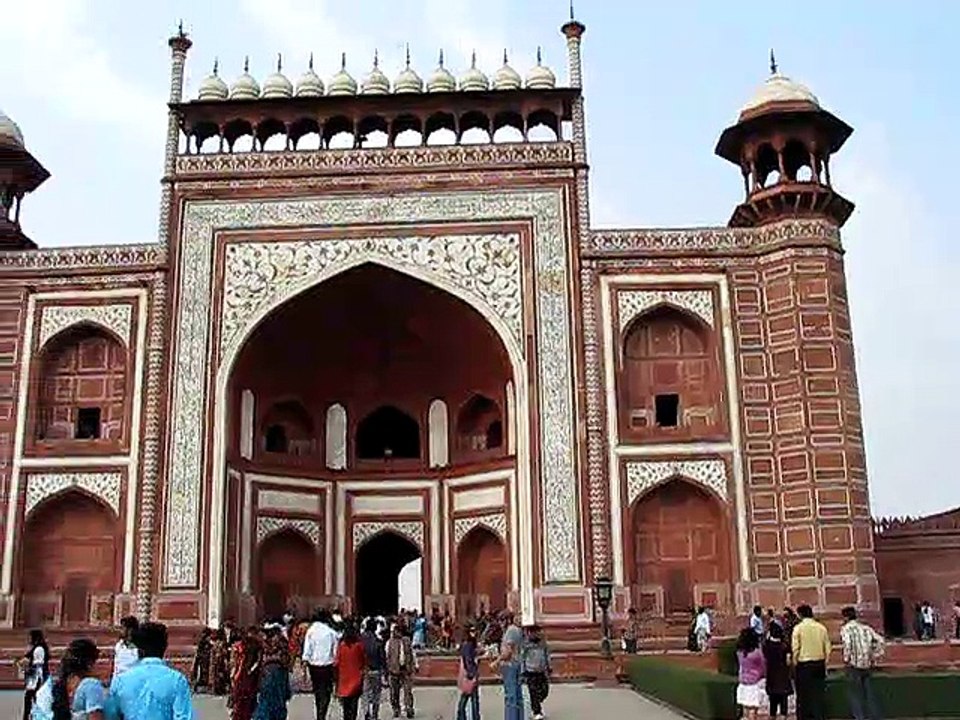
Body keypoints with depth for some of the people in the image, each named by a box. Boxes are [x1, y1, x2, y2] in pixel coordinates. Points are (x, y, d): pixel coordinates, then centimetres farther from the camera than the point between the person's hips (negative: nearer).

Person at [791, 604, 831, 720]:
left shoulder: (798, 628, -8)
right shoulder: (821, 628, 2)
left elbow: (796, 649, -9)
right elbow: (827, 648, 3)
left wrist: (795, 663, 3)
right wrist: (824, 662, 13)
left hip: (803, 664, -3)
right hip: (819, 664, 3)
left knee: (803, 695, 6)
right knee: (819, 693, 10)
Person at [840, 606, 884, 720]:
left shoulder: (846, 628, -6)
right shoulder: (865, 627, 11)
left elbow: (847, 643, -24)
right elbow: (879, 640, 4)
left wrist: (846, 659, -13)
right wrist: (875, 656, 9)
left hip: (854, 665, -6)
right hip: (868, 665, 6)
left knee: (854, 694, 5)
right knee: (869, 693, 14)